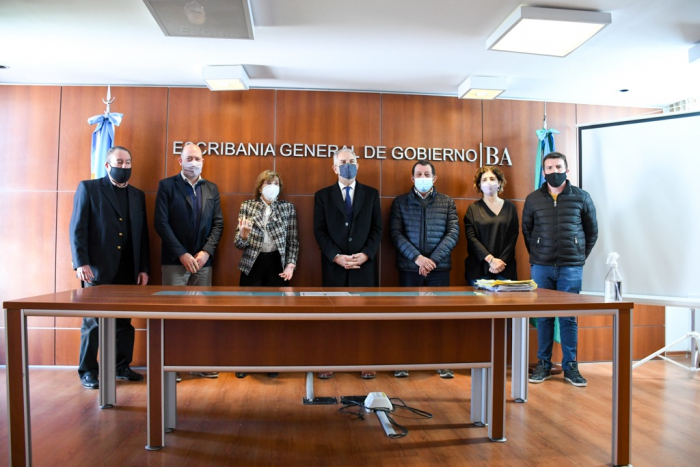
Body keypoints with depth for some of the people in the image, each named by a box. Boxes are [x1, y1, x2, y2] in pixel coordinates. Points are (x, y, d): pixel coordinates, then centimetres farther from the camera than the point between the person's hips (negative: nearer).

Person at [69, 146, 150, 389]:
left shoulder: (138, 195, 15)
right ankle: (88, 371, 16)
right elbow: (77, 228, -4)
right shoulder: (88, 188, 3)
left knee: (124, 321, 8)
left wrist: (143, 268, 7)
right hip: (98, 269, -4)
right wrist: (81, 263, -13)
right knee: (93, 321, 4)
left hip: (128, 271, 4)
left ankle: (121, 366, 20)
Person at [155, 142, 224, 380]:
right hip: (175, 261, -3)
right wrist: (182, 254, -12)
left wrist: (206, 251, -6)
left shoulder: (211, 188, 12)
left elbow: (218, 223, 8)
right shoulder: (167, 185, 2)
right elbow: (161, 223, -6)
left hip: (203, 261, 3)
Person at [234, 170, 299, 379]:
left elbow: (293, 240, 4)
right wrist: (244, 234, -24)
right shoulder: (247, 206, 1)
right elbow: (239, 244, -2)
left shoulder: (288, 208, 2)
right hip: (252, 265, 0)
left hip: (277, 264, 0)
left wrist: (290, 264, -7)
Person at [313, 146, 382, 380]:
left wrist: (365, 255, -11)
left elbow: (377, 229, 4)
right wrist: (336, 257, -12)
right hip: (334, 265, -1)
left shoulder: (371, 194, 9)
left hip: (364, 264, 1)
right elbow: (319, 231, -1)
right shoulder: (323, 195, 6)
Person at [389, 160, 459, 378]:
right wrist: (417, 257, -15)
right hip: (409, 268, 0)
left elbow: (453, 233, 0)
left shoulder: (447, 202, 9)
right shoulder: (400, 202, 6)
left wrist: (432, 259, -11)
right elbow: (396, 234, -3)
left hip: (439, 268, 1)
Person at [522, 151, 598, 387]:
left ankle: (570, 366, 15)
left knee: (569, 317, 3)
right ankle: (543, 364, 16)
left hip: (571, 267, -1)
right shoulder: (533, 199, 6)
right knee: (543, 317, 6)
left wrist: (581, 257, 8)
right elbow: (526, 231, 13)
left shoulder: (581, 197, 4)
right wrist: (536, 256, 9)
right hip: (541, 267, 1)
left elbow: (592, 231, 10)